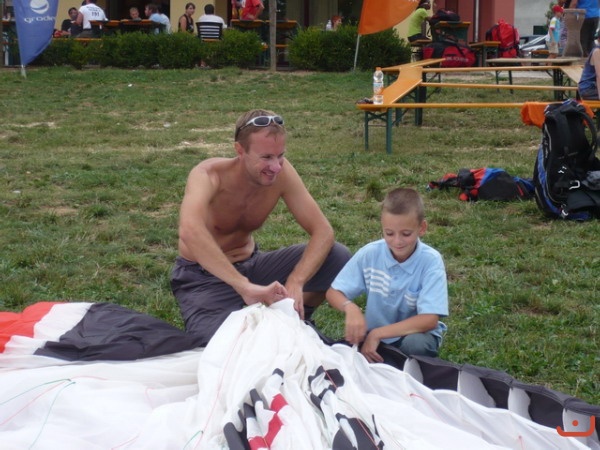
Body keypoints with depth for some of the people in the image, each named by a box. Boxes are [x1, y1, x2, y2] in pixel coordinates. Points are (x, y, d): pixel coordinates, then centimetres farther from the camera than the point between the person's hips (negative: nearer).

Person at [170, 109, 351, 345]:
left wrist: (295, 282, -33)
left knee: (337, 257, -13)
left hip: (250, 265, 5)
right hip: (203, 277, -5)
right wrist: (244, 287, -55)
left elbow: (323, 231, -15)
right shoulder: (209, 175, -29)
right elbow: (190, 231, -49)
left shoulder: (281, 171, -15)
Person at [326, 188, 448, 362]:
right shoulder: (369, 253, -12)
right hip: (374, 333, 2)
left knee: (415, 344, -36)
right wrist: (350, 308, -30)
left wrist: (378, 334, -32)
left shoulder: (431, 261, -20)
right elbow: (333, 293, -6)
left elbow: (429, 320, -26)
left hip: (415, 333, -2)